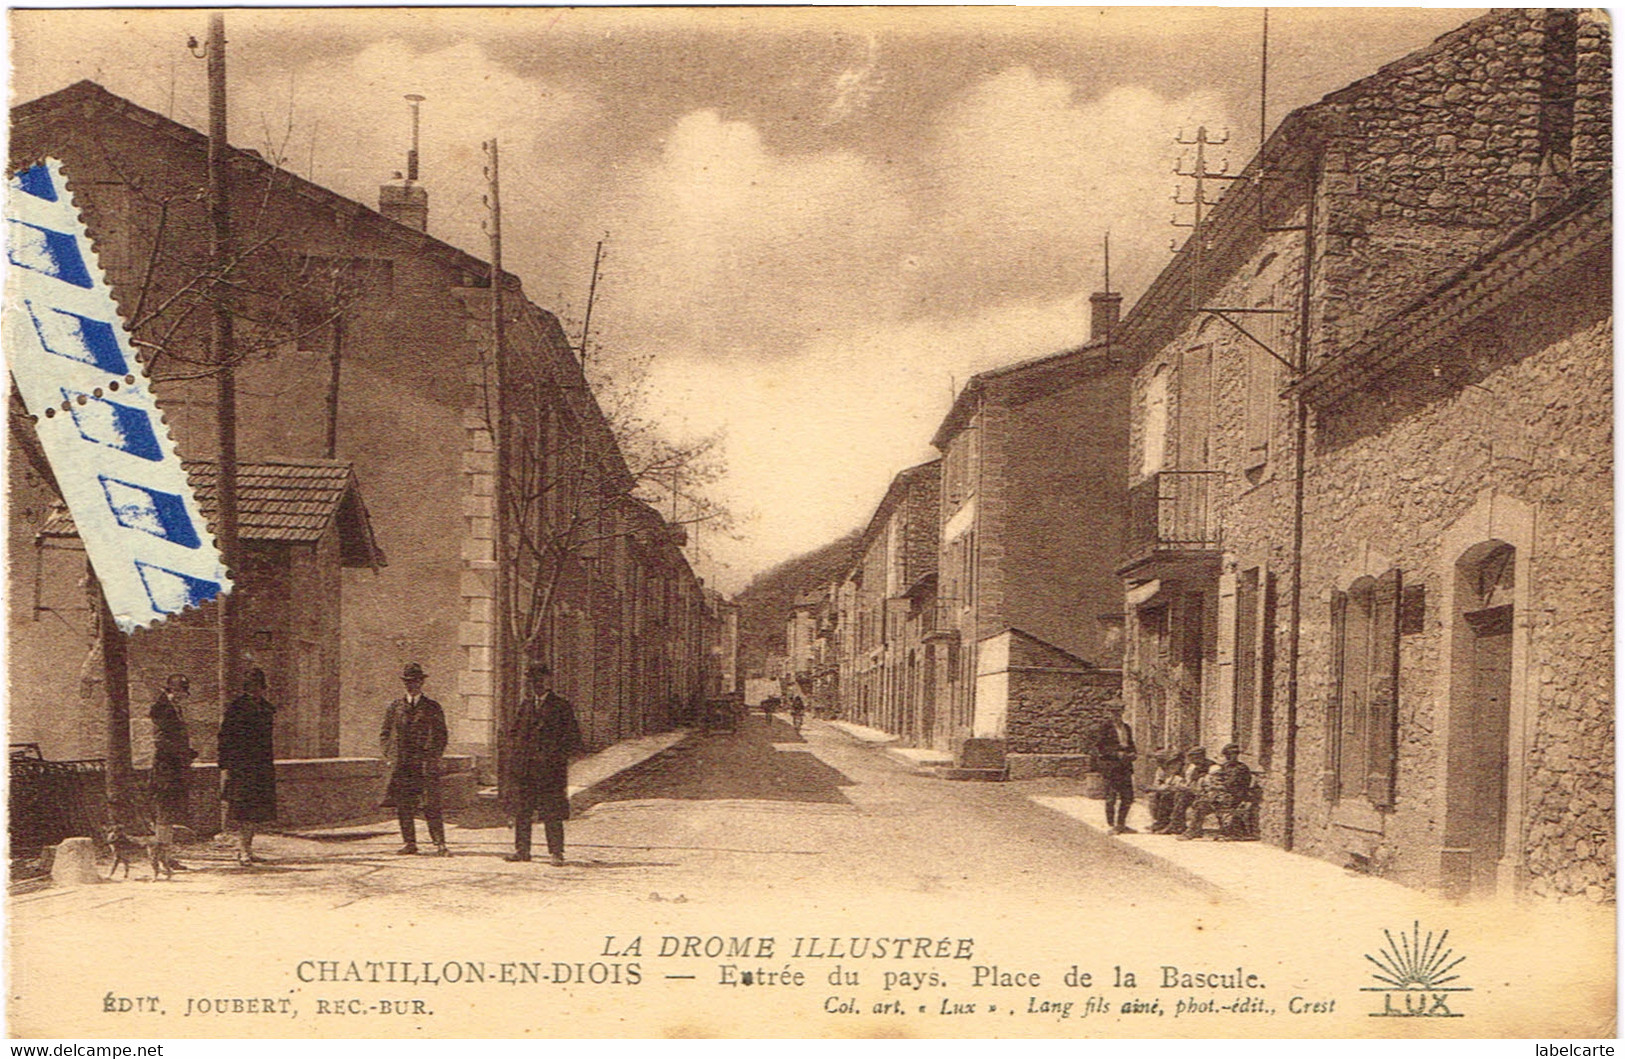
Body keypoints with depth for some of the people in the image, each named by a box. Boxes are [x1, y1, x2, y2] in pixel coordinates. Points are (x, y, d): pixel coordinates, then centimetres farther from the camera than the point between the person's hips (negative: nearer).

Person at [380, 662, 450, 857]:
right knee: (403, 806, 2)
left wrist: (432, 759, -5)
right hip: (400, 764, 2)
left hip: (425, 764, -2)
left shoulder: (433, 707, 8)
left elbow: (441, 736, 7)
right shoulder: (394, 707, 13)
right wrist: (390, 756, 1)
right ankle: (409, 843, 11)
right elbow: (384, 734, 15)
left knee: (431, 805, -8)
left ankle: (440, 845, -7)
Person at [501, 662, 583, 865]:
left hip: (550, 767, -4)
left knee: (552, 812, -5)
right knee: (521, 810, 6)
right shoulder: (525, 704, 14)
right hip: (523, 768, 4)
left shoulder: (561, 705, 0)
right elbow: (511, 732, 20)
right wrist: (514, 754, 5)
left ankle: (556, 852, 0)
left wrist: (553, 755, -9)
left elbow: (573, 737, -1)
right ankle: (521, 849, 13)